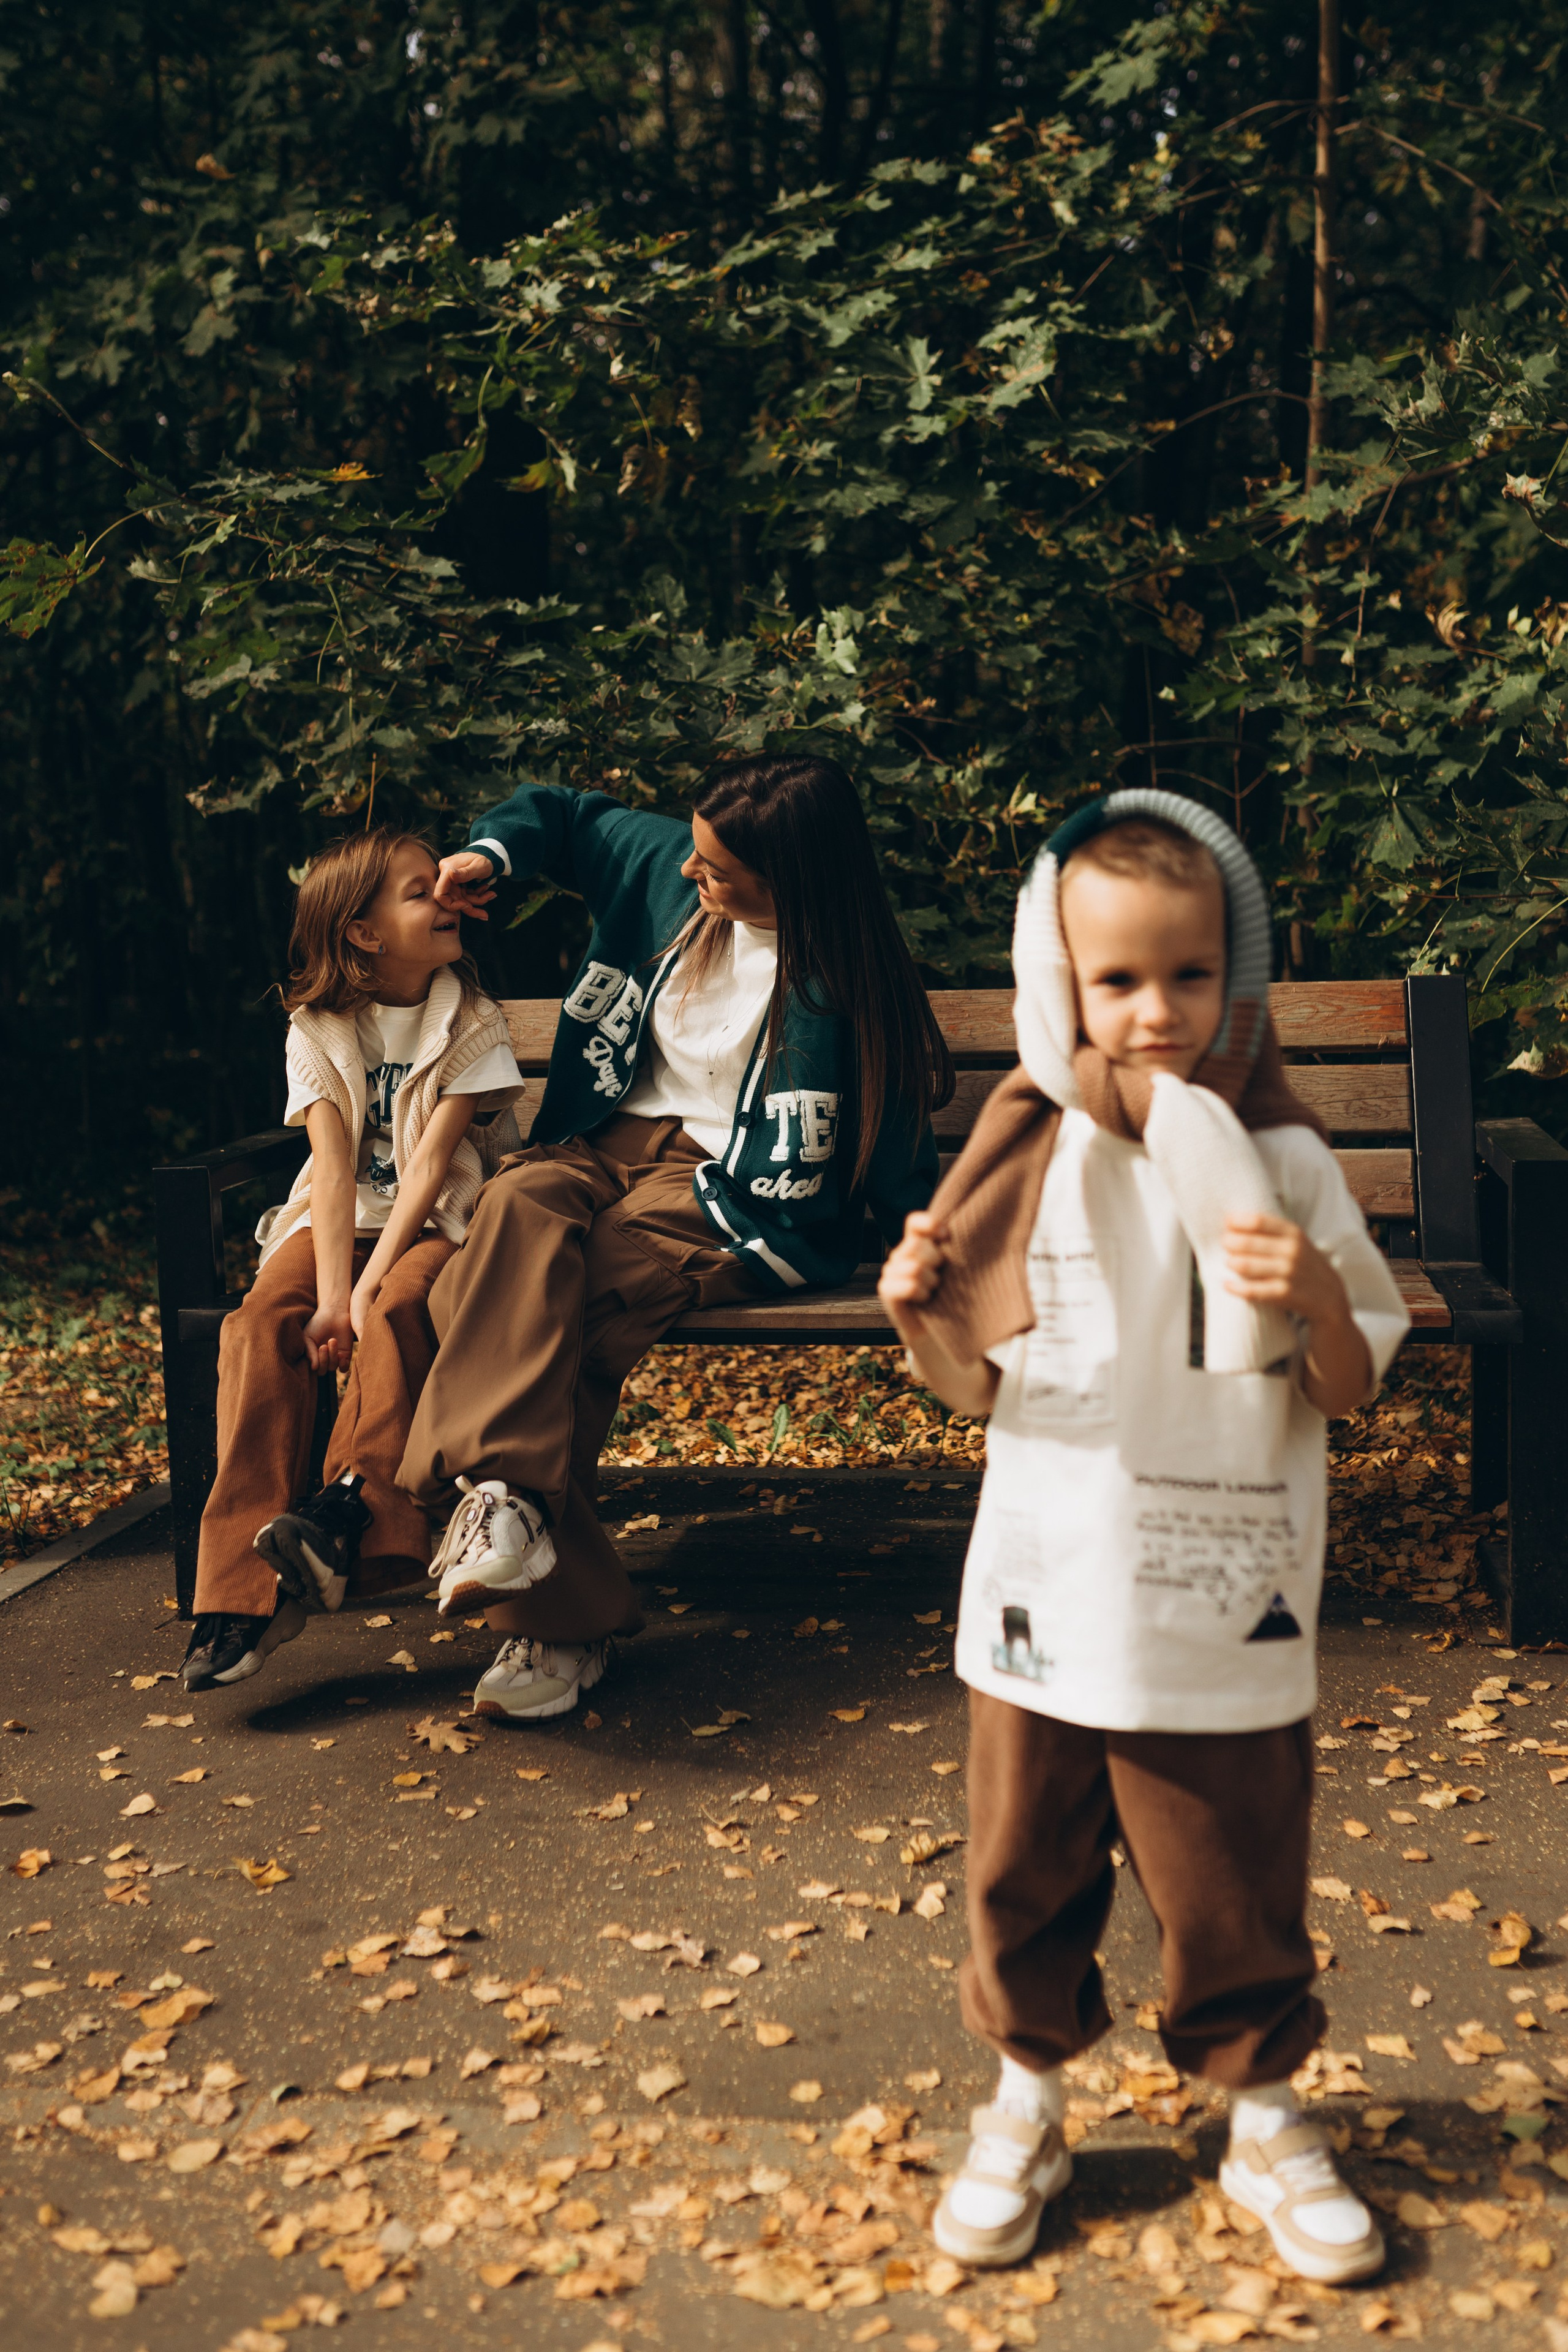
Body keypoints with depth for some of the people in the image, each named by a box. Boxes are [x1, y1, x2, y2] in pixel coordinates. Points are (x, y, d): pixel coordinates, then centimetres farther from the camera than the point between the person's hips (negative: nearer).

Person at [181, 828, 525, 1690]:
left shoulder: (470, 1021, -2)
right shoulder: (317, 1029, 1)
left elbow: (431, 1161, -13)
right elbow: (333, 1163, -11)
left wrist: (368, 1287, -24)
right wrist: (332, 1294, -25)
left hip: (435, 1223, -1)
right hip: (336, 1220, 1)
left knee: (396, 1313, -35)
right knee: (261, 1322, -27)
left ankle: (346, 1522, -41)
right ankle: (243, 1588, -31)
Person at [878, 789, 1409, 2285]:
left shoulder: (1281, 1163, -7)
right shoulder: (1026, 1162, -4)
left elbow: (1351, 1390, -3)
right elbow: (979, 1380, 5)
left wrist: (1315, 1295, -22)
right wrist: (919, 1306, -15)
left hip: (1227, 1624, -1)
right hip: (1045, 1608, 1)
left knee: (1236, 1894, 12)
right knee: (1025, 1879, 15)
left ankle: (1265, 2124, 36)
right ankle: (1024, 2109, 37)